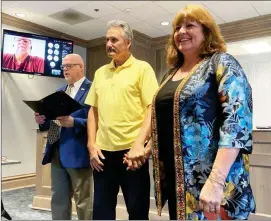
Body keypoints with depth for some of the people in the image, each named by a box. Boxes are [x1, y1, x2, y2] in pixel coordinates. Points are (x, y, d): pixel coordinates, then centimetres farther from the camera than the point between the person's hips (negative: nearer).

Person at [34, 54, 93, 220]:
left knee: (83, 201, 5)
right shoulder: (60, 91, 18)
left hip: (78, 153, -8)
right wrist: (42, 120, -2)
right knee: (58, 199, 17)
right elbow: (53, 121, 18)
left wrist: (73, 122, -28)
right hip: (57, 152, 8)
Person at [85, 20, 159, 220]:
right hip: (103, 151, 5)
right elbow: (93, 111, 14)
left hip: (131, 151, -4)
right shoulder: (100, 72, 13)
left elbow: (152, 110, -8)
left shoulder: (142, 68, -2)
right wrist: (92, 144, 4)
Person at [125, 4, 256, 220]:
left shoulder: (222, 64, -7)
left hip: (210, 179, -6)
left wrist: (215, 181, -25)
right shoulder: (172, 73, 13)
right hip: (174, 177, 7)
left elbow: (237, 122, -18)